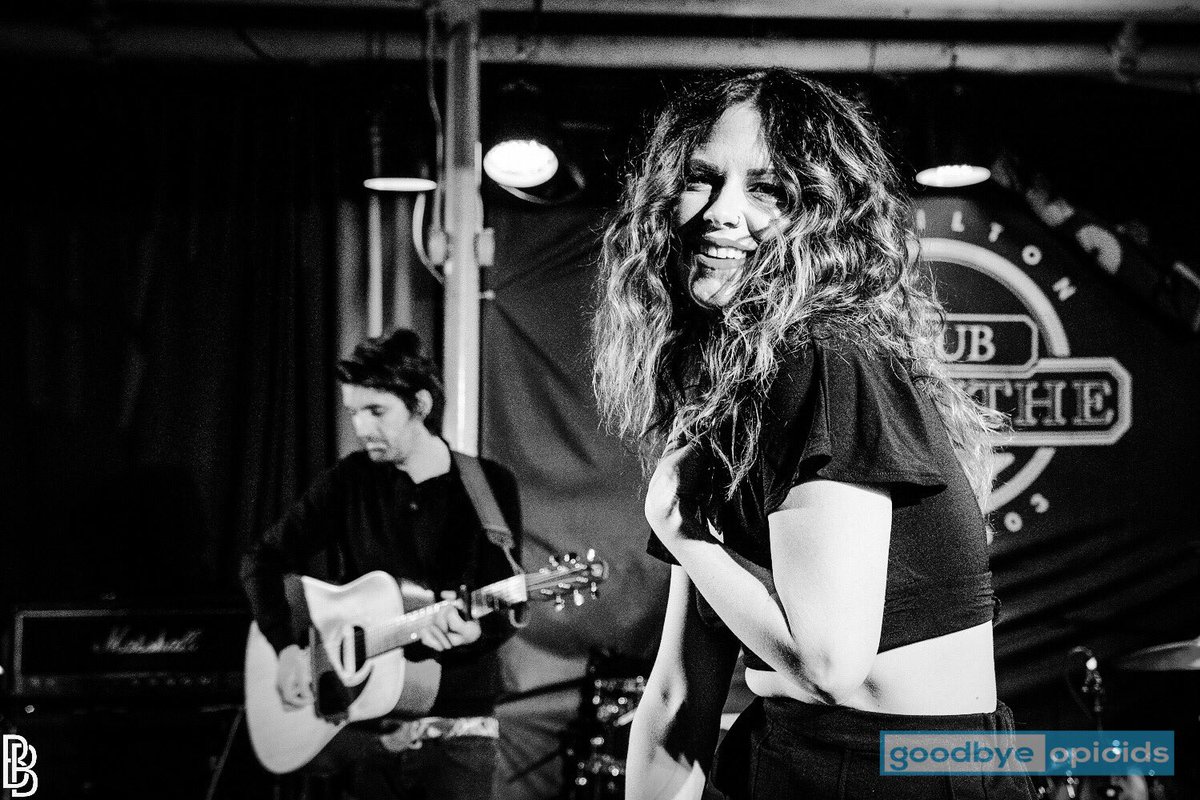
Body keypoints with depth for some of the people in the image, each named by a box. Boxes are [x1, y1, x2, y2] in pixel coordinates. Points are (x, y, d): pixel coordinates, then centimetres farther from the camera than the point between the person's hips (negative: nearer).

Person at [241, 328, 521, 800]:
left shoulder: (490, 487, -3)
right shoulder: (350, 481, 2)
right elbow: (263, 559, 6)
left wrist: (472, 631, -26)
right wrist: (287, 648, -6)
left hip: (454, 729, -1)